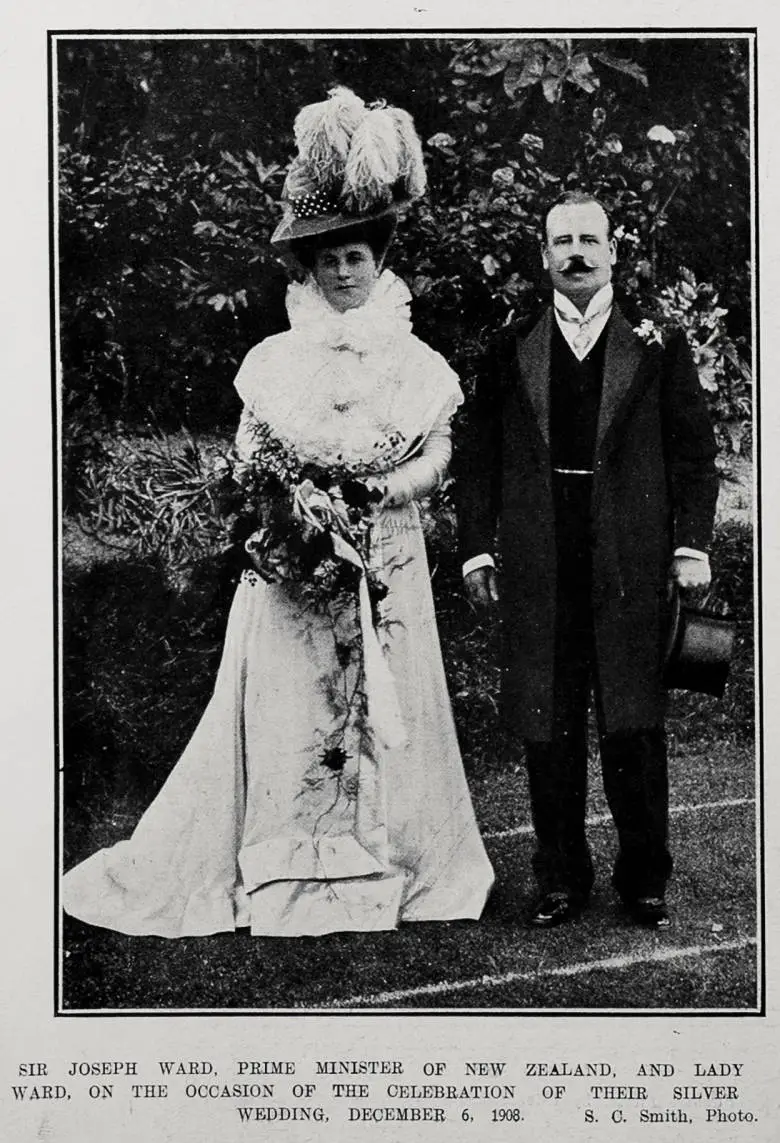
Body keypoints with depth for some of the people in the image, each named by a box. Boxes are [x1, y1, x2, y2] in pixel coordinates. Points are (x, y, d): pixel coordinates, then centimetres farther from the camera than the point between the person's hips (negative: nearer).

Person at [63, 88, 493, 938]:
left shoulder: (414, 359, 5)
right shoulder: (278, 357, 5)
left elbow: (438, 453, 4)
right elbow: (246, 453, 6)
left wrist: (387, 488, -14)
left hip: (386, 557, 1)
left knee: (389, 706, 4)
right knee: (288, 709, 1)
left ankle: (387, 861, 17)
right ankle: (287, 875, 11)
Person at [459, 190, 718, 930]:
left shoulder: (656, 340, 7)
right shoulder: (510, 347, 10)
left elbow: (694, 447, 6)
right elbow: (482, 454, 9)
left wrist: (692, 544, -2)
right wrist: (476, 548, 2)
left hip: (632, 564, -1)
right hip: (538, 569, 1)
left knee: (634, 728, 2)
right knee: (547, 732, 5)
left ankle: (644, 878, 17)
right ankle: (560, 879, 18)